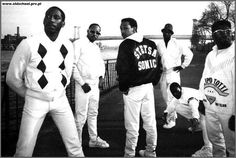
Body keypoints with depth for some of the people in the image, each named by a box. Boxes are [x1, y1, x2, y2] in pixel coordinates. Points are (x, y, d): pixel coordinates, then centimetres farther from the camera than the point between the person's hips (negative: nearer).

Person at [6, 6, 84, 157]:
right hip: (36, 101, -3)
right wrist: (30, 95, 8)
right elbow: (12, 78, -3)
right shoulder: (29, 44, -13)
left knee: (75, 146, 6)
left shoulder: (68, 46, -2)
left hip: (61, 99, 3)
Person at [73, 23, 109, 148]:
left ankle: (94, 139, 25)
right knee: (81, 116, -4)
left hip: (95, 84, 7)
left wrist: (101, 76, 8)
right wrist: (82, 83, -15)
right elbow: (72, 65, -13)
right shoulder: (78, 44, -6)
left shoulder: (96, 47, 17)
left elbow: (101, 63, 27)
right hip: (83, 84, -7)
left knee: (93, 114, 14)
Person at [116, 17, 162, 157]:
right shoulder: (151, 44, 9)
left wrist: (123, 88, -4)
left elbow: (123, 69, -16)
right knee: (150, 122, 15)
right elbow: (158, 65, 10)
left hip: (133, 89, -6)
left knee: (132, 126, 3)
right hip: (149, 87, 7)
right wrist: (153, 82, 15)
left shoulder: (126, 45, -11)